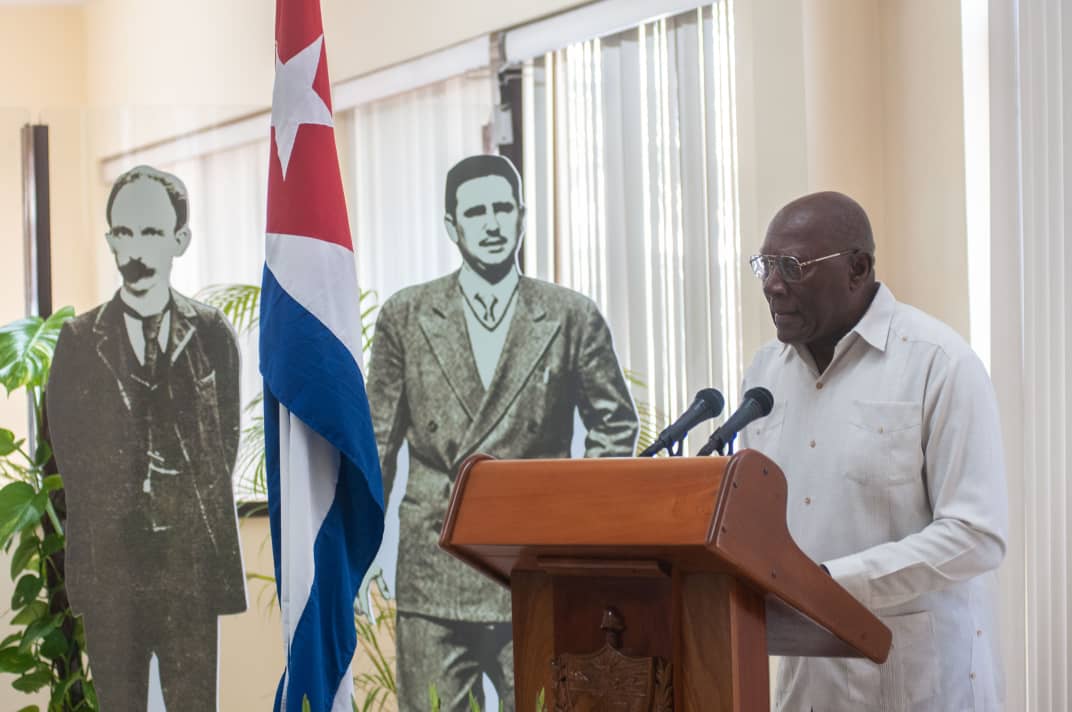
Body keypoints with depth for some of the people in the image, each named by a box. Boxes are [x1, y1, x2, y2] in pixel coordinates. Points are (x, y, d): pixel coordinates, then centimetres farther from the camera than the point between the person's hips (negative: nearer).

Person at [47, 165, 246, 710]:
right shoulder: (80, 341, 5)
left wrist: (191, 518, 0)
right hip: (108, 562, 0)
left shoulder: (212, 335, 5)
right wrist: (112, 523, 1)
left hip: (191, 561, 0)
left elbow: (225, 439, 7)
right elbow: (68, 449, 6)